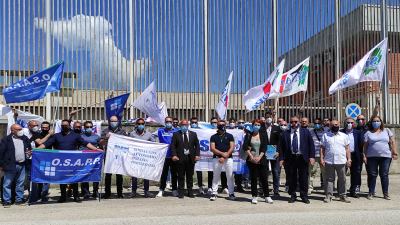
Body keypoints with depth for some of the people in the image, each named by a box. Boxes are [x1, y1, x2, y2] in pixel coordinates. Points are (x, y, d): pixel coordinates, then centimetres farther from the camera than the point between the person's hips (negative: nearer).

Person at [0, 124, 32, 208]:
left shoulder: (25, 138, 10)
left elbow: (30, 148, 23)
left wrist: (30, 152, 1)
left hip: (22, 165, 5)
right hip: (10, 165, -4)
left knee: (20, 183, 9)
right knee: (7, 184, 1)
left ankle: (19, 200, 18)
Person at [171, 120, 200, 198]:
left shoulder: (193, 134, 11)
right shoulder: (176, 134, 5)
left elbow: (197, 145, 9)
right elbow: (173, 146, 1)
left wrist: (197, 155, -3)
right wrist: (174, 155, -13)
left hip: (191, 158, 2)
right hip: (180, 158, -2)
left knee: (190, 176, 8)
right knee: (181, 176, 3)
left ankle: (190, 192, 17)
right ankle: (181, 192, 11)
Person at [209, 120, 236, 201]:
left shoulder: (229, 136, 7)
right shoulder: (213, 137, 8)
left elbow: (232, 148, -1)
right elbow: (212, 148, -2)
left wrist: (224, 157, -11)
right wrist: (222, 153, -13)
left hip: (228, 158, 0)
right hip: (217, 158, 0)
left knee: (230, 176, 1)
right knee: (216, 176, 3)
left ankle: (231, 193, 8)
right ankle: (214, 193, 7)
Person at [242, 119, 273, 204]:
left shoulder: (263, 135, 7)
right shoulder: (248, 135, 5)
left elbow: (264, 147, -1)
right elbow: (245, 147, -2)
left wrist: (259, 157, -11)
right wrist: (251, 156, -12)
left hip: (261, 160, 0)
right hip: (251, 160, 0)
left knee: (264, 178, 1)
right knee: (253, 178, 3)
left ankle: (267, 196, 10)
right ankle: (254, 196, 11)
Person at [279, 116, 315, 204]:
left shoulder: (306, 132, 5)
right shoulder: (285, 134, 4)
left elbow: (311, 144, 3)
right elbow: (281, 147, 5)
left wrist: (312, 156, -5)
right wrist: (282, 158, -2)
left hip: (302, 158, 0)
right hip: (290, 158, 0)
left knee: (303, 178, 6)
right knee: (292, 178, 6)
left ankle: (304, 196, 18)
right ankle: (292, 196, 18)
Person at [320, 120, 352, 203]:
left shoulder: (344, 136, 9)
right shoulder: (325, 135, 7)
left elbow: (347, 148, 8)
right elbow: (322, 148, 5)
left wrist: (349, 159, 0)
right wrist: (322, 158, -3)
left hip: (341, 161, 1)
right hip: (329, 161, -1)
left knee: (342, 179, 6)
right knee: (329, 179, 4)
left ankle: (342, 195, 16)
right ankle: (328, 195, 10)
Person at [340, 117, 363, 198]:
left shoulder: (358, 133, 8)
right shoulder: (340, 132, 2)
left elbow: (361, 144, 4)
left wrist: (360, 155, -6)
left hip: (355, 156, 2)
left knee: (355, 174, 5)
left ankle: (354, 191, 15)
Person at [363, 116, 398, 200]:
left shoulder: (387, 131, 11)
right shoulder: (368, 133, 6)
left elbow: (392, 142, 9)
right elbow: (365, 146, 4)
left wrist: (394, 152, 1)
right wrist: (364, 156, -2)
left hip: (385, 156, 1)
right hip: (372, 157, -1)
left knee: (384, 175, 4)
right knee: (372, 175, 3)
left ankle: (386, 193, 12)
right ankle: (371, 193, 11)